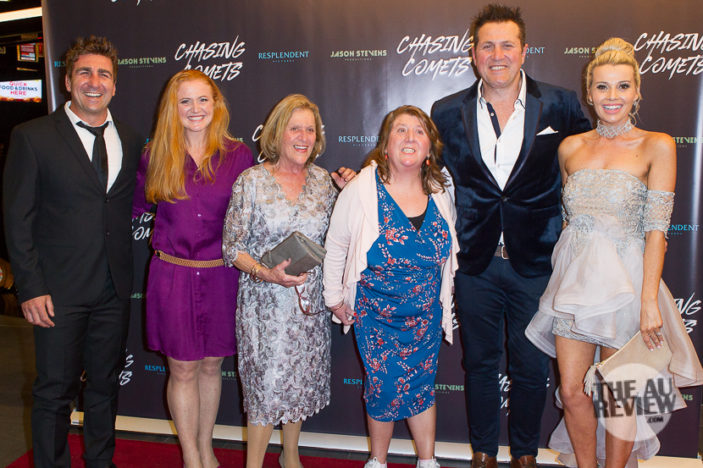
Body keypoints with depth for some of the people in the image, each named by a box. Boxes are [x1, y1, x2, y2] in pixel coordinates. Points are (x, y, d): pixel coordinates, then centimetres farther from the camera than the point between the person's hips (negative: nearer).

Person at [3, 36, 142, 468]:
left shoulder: (130, 140, 9)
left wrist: (128, 275, 3)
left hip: (115, 290, 4)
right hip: (60, 290, -4)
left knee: (106, 384, 17)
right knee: (55, 391, 7)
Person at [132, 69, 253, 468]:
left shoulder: (238, 155, -2)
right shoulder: (157, 155, 0)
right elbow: (137, 204, 11)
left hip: (221, 274, 1)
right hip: (173, 274, 0)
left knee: (212, 364, 14)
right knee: (182, 369, 8)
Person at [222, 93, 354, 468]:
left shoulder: (322, 180, 4)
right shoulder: (252, 181, -6)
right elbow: (232, 248, -6)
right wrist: (266, 273, -21)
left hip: (310, 301, 4)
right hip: (265, 301, -4)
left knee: (301, 379, 15)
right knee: (267, 382, 1)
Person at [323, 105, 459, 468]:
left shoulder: (440, 192, -2)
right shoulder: (361, 190, -13)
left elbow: (449, 246, 14)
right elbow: (335, 246, -3)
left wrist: (443, 299, 14)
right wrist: (335, 298, 2)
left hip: (426, 315, 3)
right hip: (376, 313, -3)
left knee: (422, 384, 13)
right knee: (385, 389, 4)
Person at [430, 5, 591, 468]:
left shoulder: (560, 105, -3)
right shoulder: (448, 113, 0)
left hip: (535, 262, -1)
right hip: (475, 263, 1)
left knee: (532, 368, 12)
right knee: (480, 364, 15)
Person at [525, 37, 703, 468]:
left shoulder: (657, 146, -3)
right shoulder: (570, 147, 7)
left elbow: (656, 228, -9)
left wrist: (649, 301, -15)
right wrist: (575, 267, 14)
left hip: (624, 280, -3)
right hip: (575, 278, 3)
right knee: (573, 392, 6)